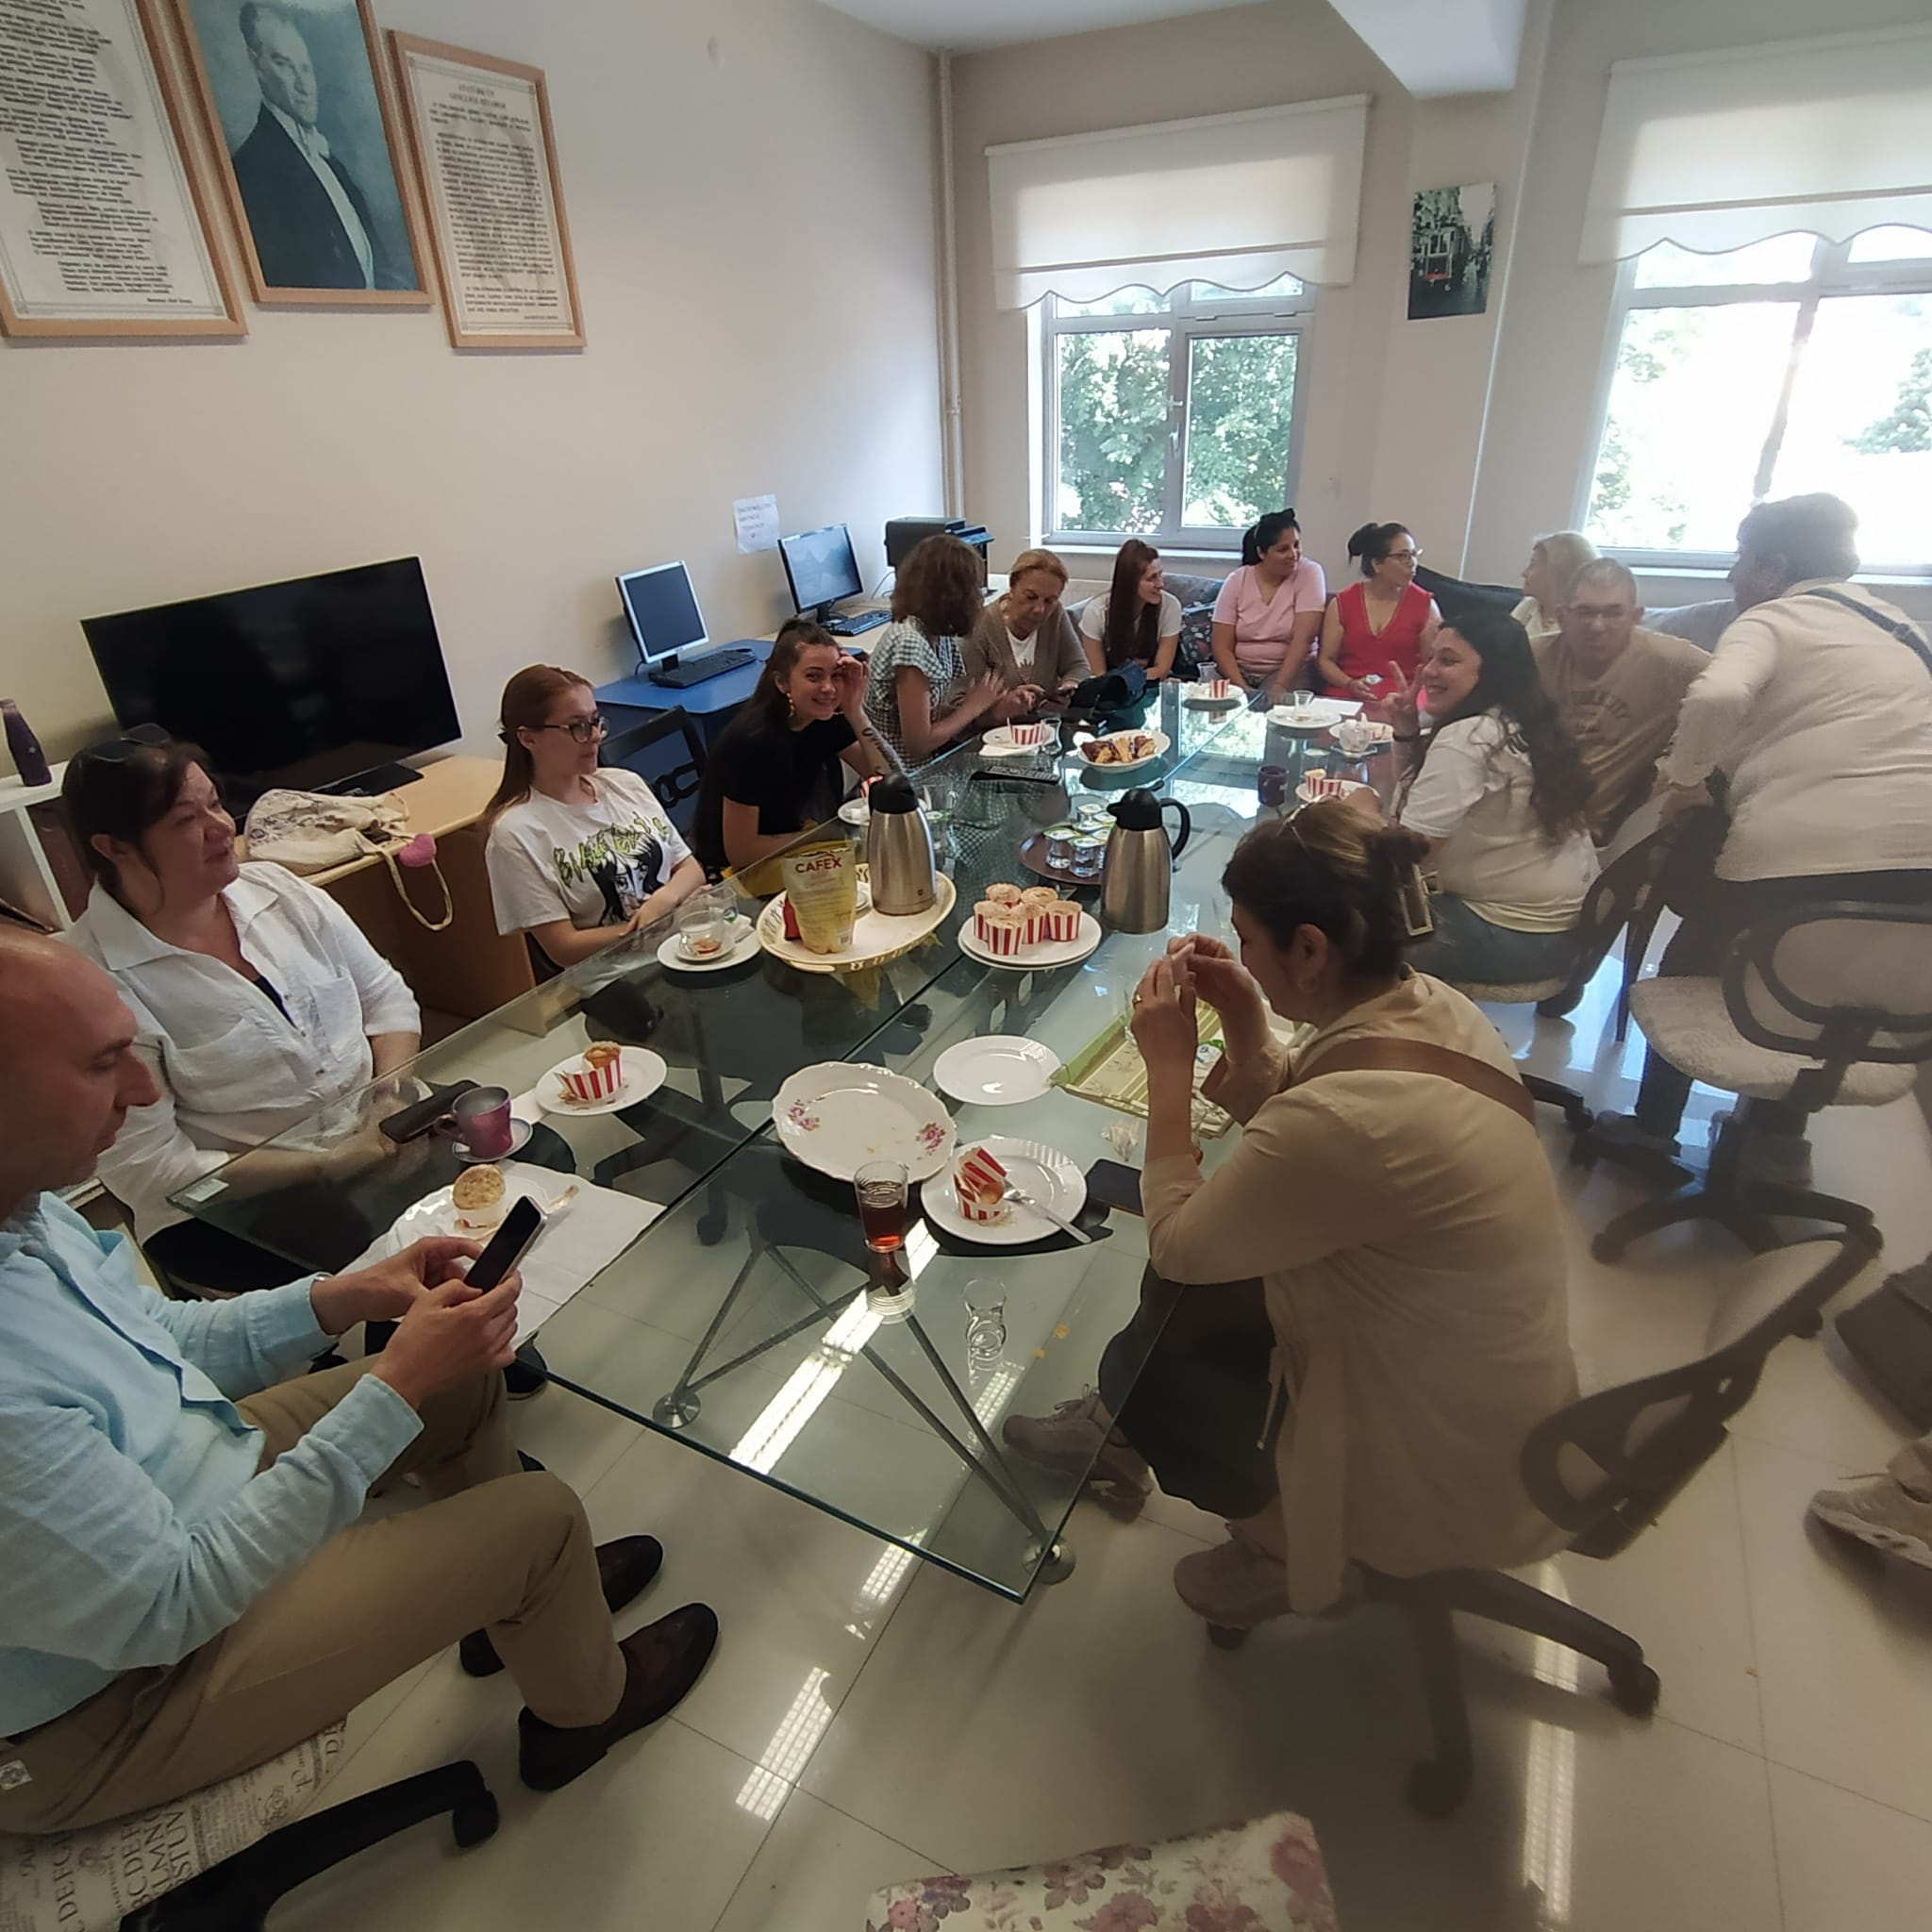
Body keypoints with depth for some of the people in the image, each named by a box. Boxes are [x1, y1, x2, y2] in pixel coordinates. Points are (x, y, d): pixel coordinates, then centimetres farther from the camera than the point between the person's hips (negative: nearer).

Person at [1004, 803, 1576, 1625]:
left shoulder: (1348, 1120, -38)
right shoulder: (1428, 1005, -11)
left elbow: (1175, 1241, -21)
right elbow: (1282, 1134, 4)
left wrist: (1169, 1065, -16)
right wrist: (1243, 1021, -9)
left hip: (1445, 1469, -7)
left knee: (1146, 1364, 6)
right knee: (1186, 1291, 12)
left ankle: (1286, 1542, 28)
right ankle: (1120, 1428, 37)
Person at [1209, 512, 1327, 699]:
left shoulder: (1309, 573, -4)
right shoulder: (1237, 580, 0)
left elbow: (1302, 639, -14)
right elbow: (1222, 647, -4)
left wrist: (1279, 687, -26)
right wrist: (1242, 688, -19)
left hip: (1290, 670, -2)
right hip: (1238, 670, 3)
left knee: (1272, 703, -31)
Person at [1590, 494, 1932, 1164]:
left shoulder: (1773, 619, 0)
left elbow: (1717, 697, -22)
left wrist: (1687, 772, -6)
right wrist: (1712, 770, 23)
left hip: (1802, 850, -7)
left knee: (1691, 972, 16)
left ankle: (1653, 1126, 24)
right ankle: (1780, 1138, 33)